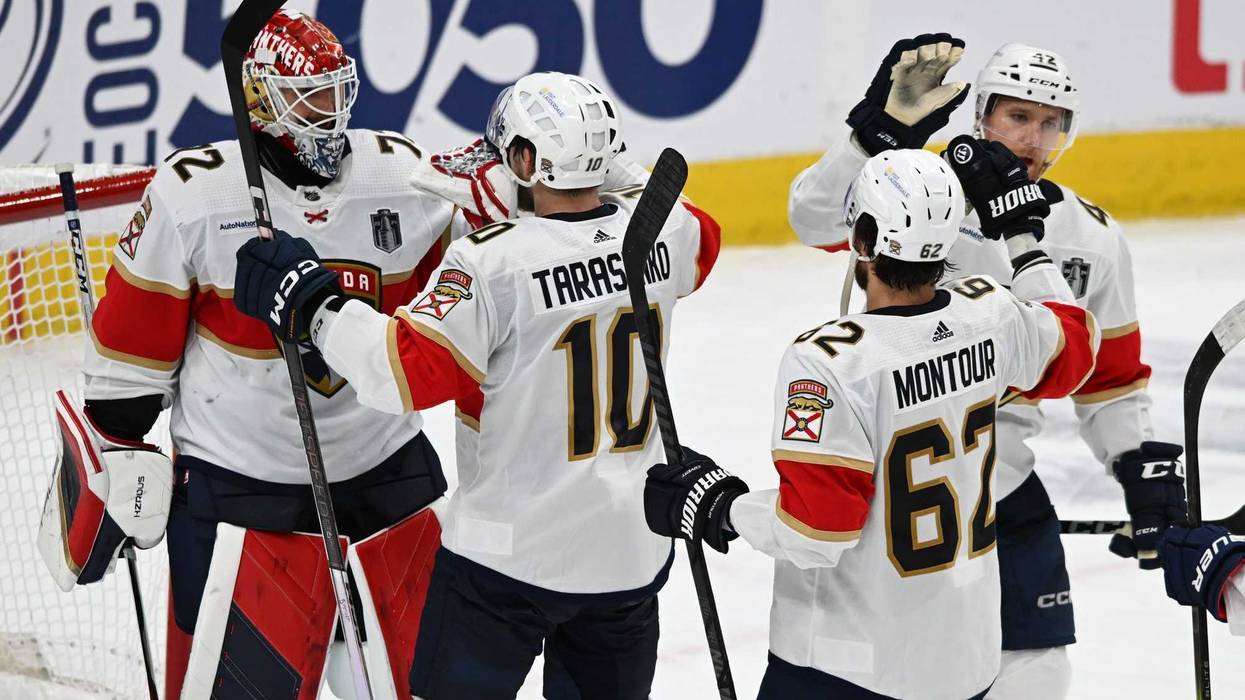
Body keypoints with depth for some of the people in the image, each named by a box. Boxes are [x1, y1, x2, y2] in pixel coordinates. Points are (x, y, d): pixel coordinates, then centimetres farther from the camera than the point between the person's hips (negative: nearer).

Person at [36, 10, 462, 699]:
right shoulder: (190, 195, -13)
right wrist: (116, 455, -3)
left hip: (387, 476, 4)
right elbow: (132, 342, -6)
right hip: (239, 490, -4)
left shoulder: (405, 176, -2)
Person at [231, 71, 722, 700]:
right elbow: (699, 244, 22)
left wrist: (310, 305, -14)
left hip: (516, 550, -6)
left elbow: (408, 373, -23)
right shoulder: (659, 228, -3)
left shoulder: (493, 261, -22)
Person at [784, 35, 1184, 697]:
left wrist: (1143, 469, 6)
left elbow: (1110, 375, 15)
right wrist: (883, 128, -37)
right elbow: (817, 216, -27)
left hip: (1005, 482, 4)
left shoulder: (1092, 239, 5)